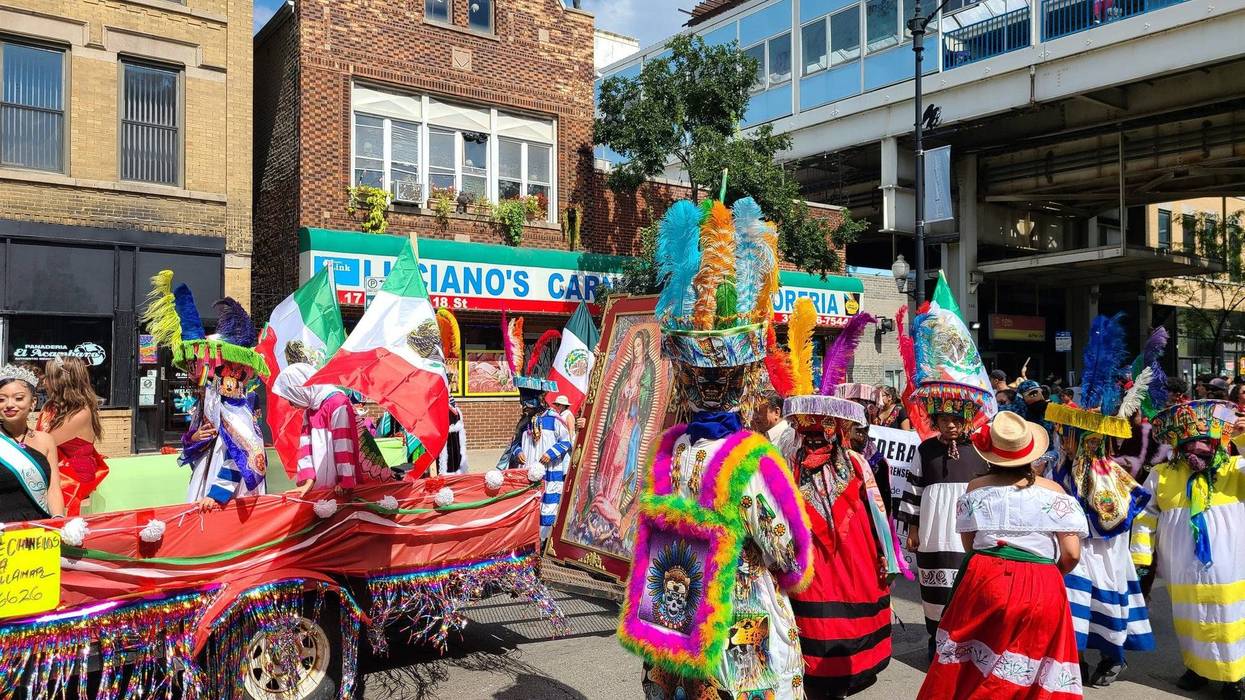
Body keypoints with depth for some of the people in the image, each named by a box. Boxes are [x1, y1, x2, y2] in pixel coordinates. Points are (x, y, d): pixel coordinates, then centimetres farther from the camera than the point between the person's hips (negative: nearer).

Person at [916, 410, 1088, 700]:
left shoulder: (977, 487, 2)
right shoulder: (1054, 490, 2)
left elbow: (968, 543, 5)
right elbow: (1071, 554, -3)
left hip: (985, 581, 0)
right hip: (1044, 589, 0)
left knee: (974, 669, 14)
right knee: (1034, 664, 14)